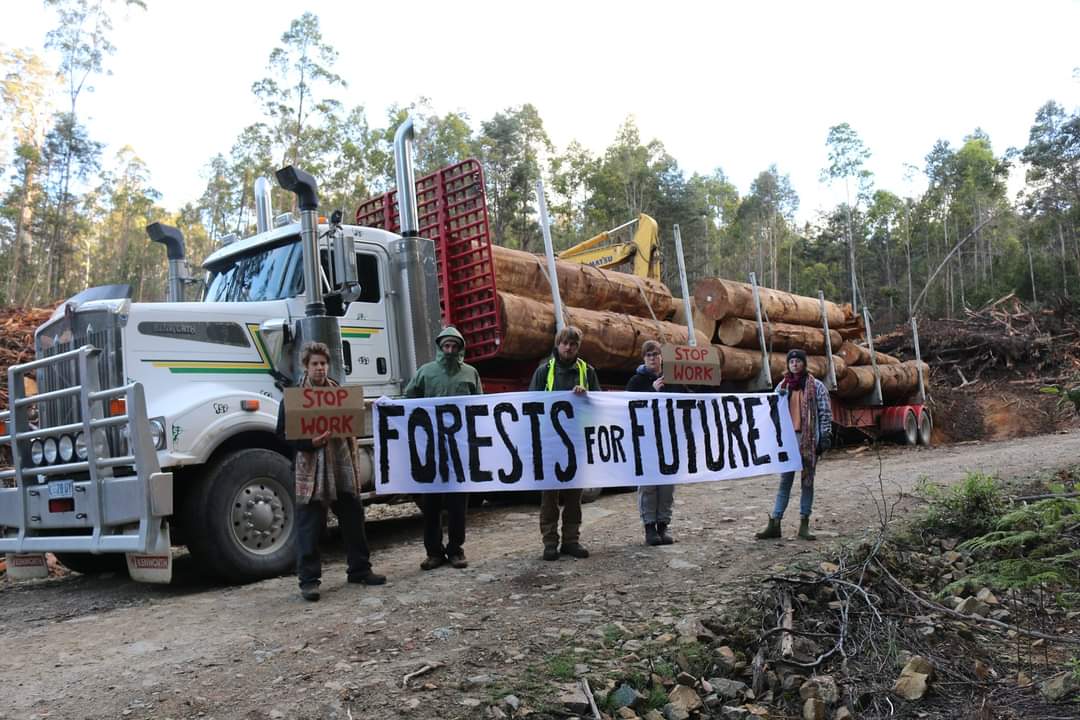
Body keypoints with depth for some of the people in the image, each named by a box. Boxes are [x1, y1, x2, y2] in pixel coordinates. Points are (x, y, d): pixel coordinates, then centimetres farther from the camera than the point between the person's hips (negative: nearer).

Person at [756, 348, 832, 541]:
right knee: (785, 482, 3)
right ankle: (774, 524, 3)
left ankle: (804, 525, 13)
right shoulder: (782, 386, 9)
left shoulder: (817, 386, 2)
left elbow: (825, 413, 1)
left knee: (807, 482, 6)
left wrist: (826, 435, -7)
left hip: (809, 440, -2)